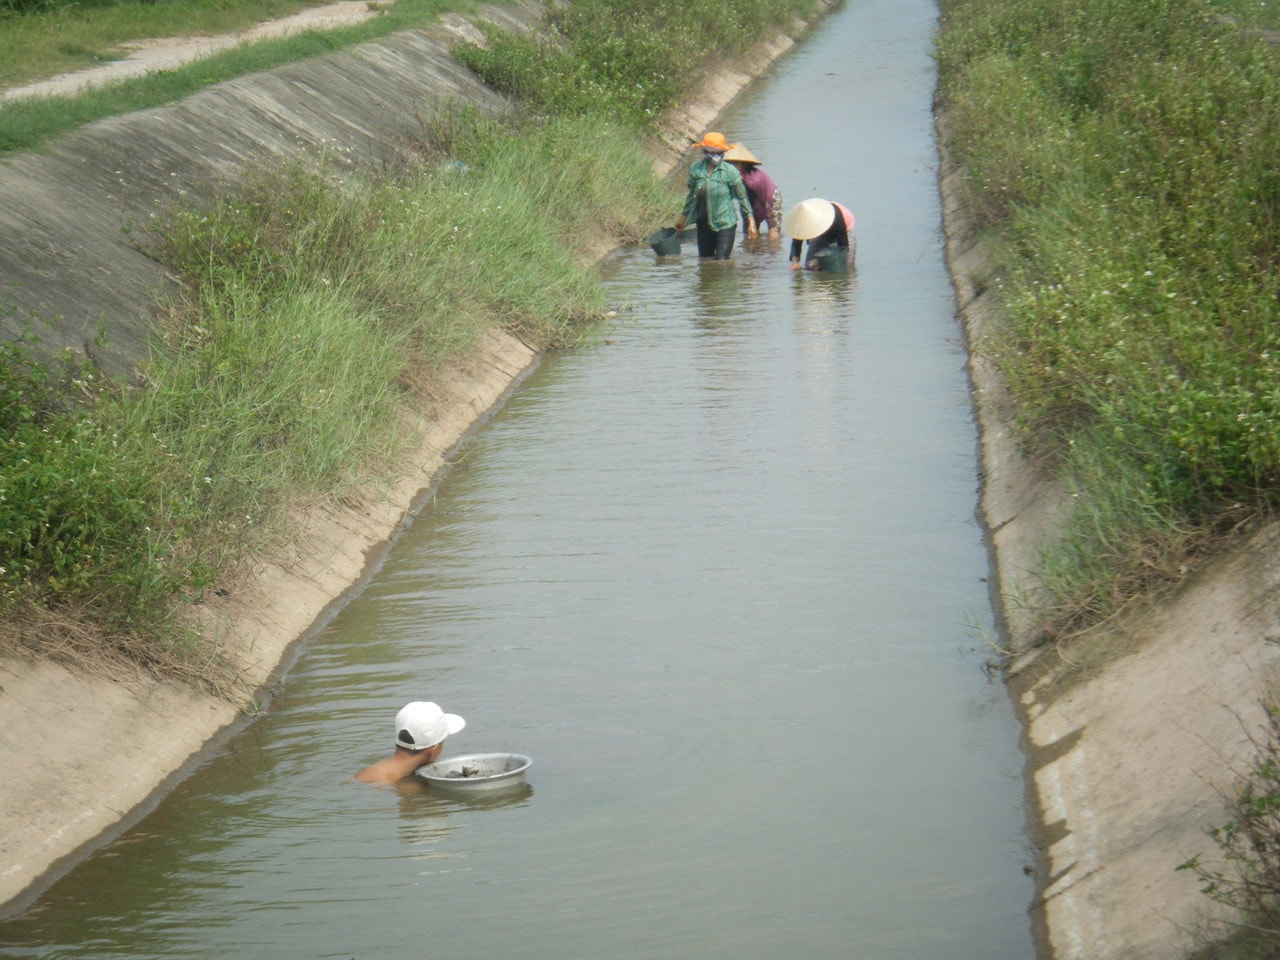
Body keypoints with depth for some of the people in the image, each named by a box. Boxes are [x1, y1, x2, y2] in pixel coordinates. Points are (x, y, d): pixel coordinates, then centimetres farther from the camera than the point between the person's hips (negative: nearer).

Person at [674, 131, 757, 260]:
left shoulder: (730, 171, -13)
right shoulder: (695, 169, -2)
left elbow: (742, 197, -4)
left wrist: (750, 222, -4)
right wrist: (683, 216, 24)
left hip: (725, 224, -4)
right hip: (703, 223, 4)